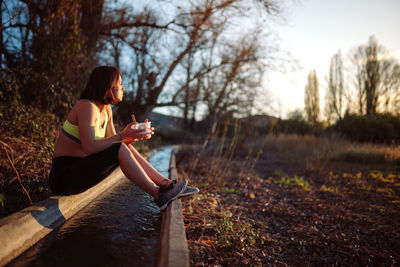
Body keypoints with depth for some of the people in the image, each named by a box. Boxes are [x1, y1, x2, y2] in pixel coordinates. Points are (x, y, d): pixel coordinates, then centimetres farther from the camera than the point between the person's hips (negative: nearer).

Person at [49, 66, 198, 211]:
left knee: (128, 148, -1)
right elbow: (89, 147, -28)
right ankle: (159, 195, -18)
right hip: (64, 176, -8)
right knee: (120, 150, -24)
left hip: (82, 170, 8)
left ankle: (167, 184, -3)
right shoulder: (86, 106, -18)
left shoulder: (107, 110, 8)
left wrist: (136, 136, -9)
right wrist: (122, 135, -22)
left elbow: (112, 142, 8)